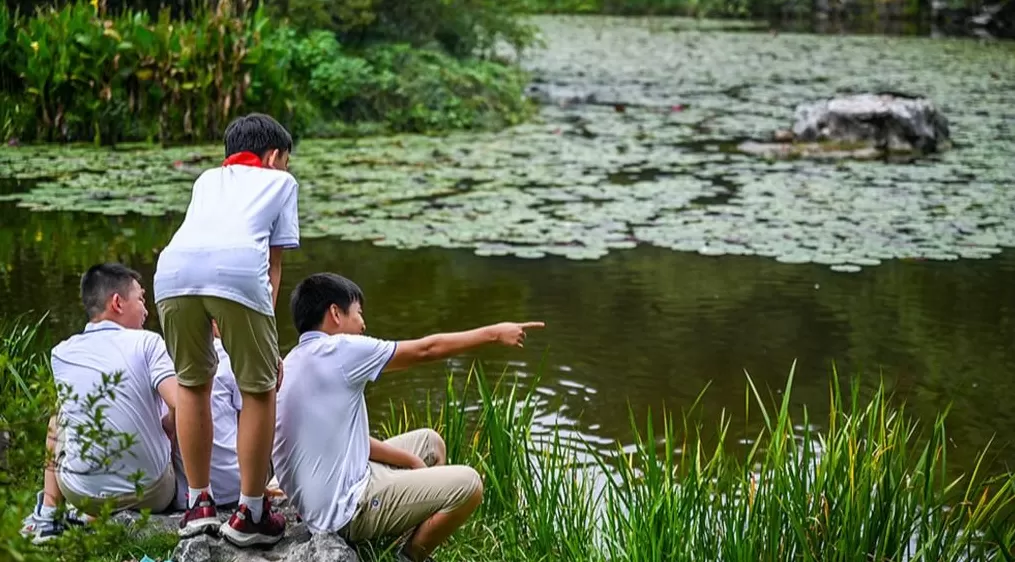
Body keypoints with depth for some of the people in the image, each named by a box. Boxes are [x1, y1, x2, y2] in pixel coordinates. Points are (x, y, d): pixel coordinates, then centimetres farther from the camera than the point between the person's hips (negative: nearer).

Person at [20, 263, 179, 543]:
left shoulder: (61, 354, 1)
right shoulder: (147, 342, -11)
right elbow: (180, 405, -23)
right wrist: (164, 428, -2)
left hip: (83, 495, 2)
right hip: (151, 494, -2)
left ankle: (48, 514, 24)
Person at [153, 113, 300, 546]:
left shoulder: (208, 178, 41)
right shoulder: (280, 181, 32)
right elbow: (274, 262, 24)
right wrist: (265, 334, 23)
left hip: (174, 267, 4)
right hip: (239, 270, -4)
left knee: (192, 383, 22)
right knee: (259, 390, 11)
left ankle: (199, 505, 29)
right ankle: (250, 516, 17)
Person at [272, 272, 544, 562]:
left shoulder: (295, 364, 11)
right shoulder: (339, 351, -16)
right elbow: (427, 349, -8)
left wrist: (412, 461, 10)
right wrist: (494, 333, 2)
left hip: (320, 501, 10)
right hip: (346, 511, -10)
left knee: (429, 442, 24)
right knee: (467, 485, -13)